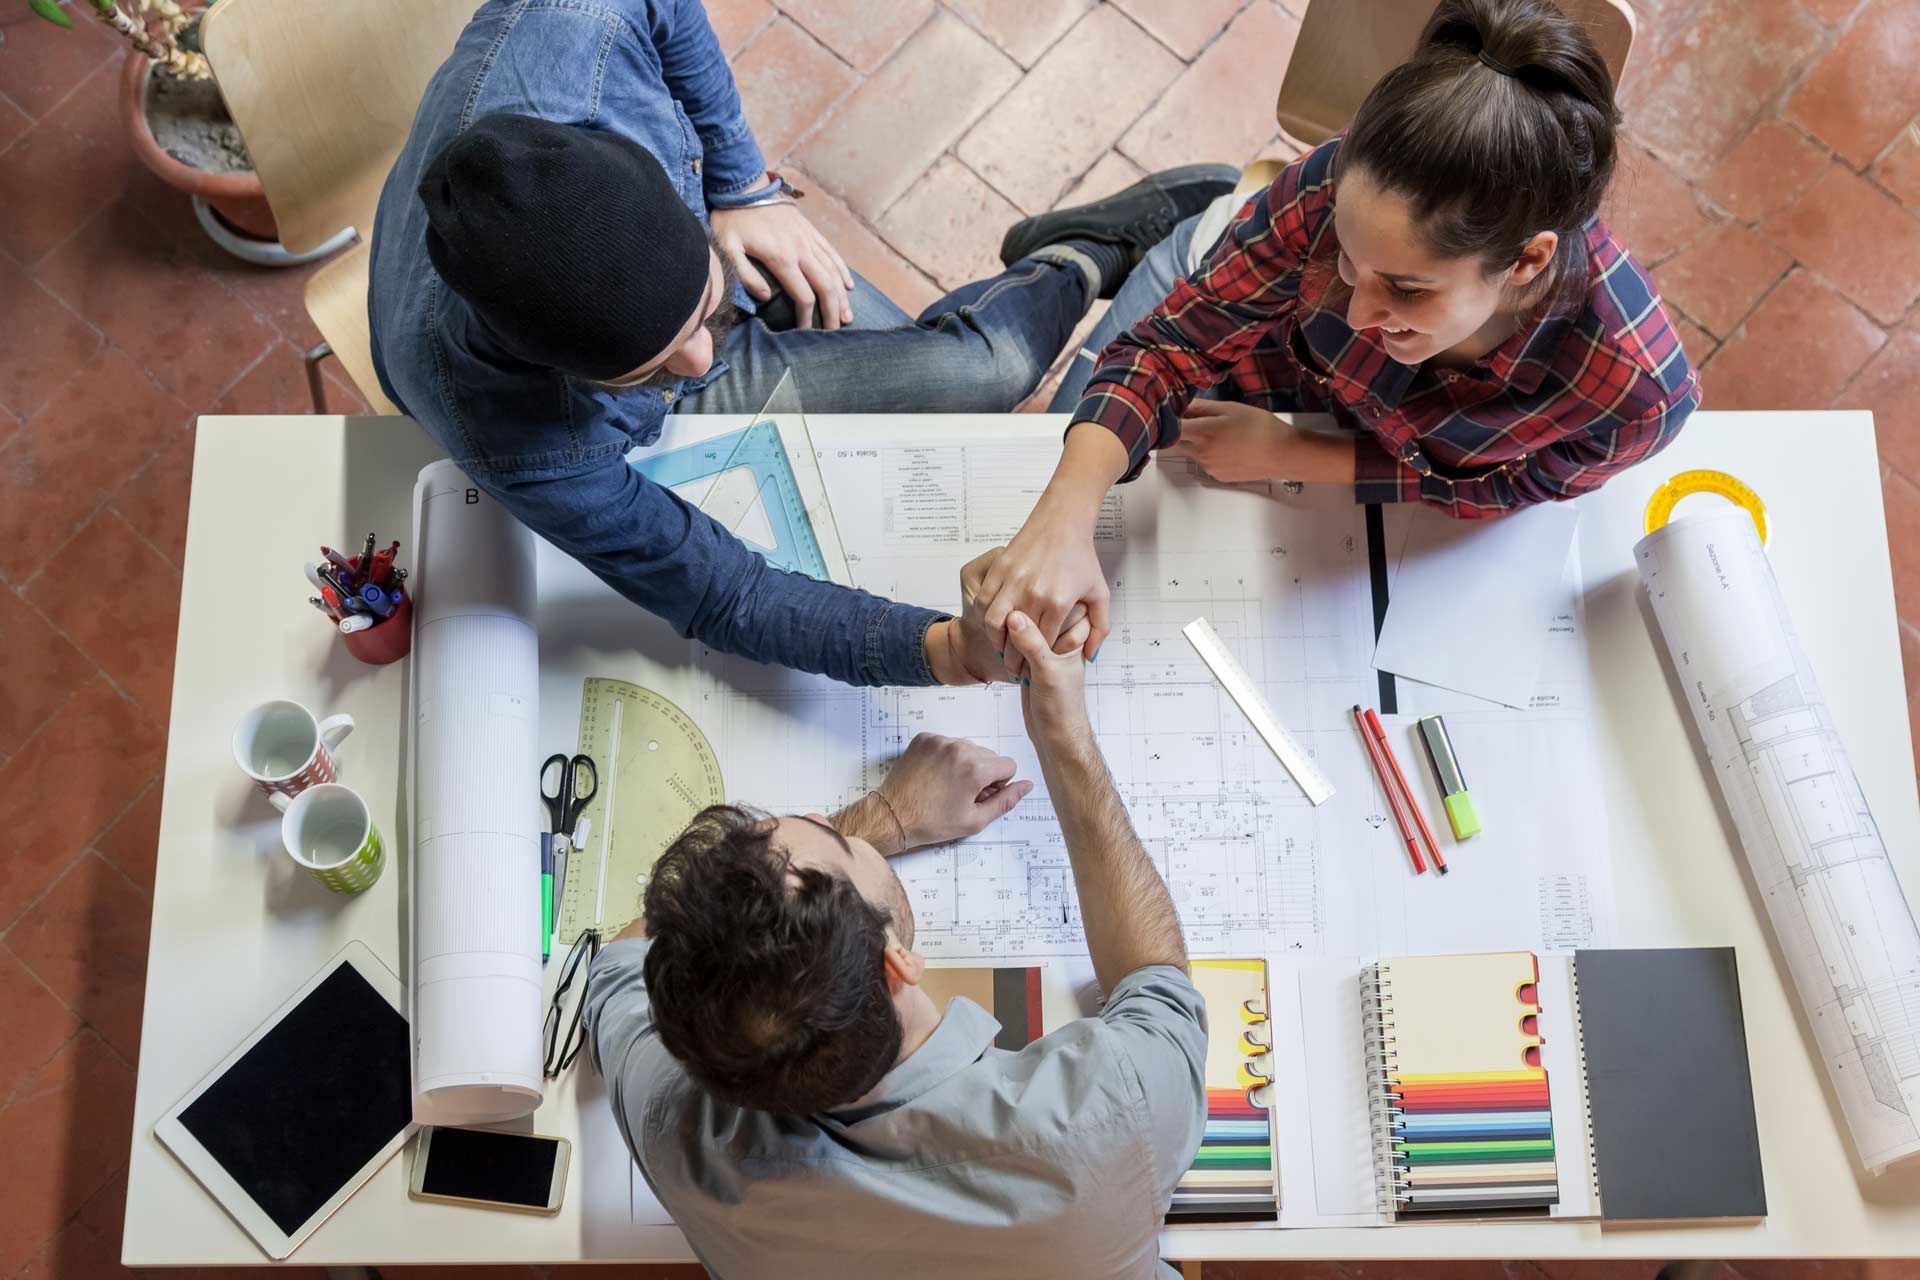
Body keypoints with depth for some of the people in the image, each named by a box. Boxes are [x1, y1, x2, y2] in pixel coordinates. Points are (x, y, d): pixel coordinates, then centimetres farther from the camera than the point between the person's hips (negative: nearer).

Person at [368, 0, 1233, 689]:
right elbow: (718, 596, -34)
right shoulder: (520, 448, -46)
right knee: (985, 368, -6)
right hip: (664, 422, -3)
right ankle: (1088, 262, 26)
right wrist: (929, 650, -48)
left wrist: (747, 186, -12)